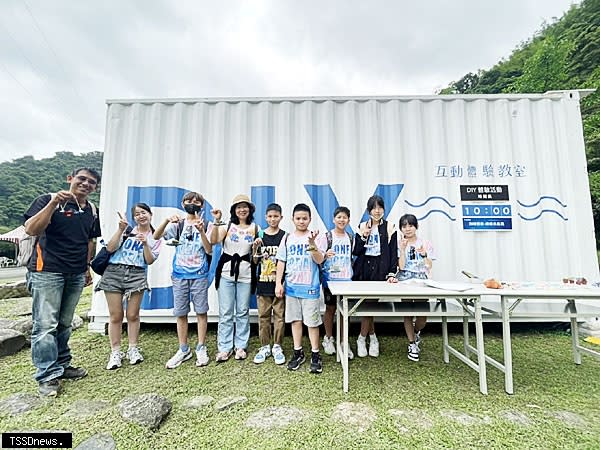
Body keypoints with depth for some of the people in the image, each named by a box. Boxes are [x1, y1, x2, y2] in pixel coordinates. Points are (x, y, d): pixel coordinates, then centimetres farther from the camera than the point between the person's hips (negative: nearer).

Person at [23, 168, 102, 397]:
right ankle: (47, 376, 7)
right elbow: (31, 229, -17)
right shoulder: (48, 200, -5)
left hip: (76, 275, 5)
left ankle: (62, 365, 26)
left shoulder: (92, 210, 10)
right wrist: (53, 203, -24)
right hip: (47, 272, -5)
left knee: (64, 324, 14)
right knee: (46, 325, -2)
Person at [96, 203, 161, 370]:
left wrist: (145, 244, -14)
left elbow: (150, 261, 0)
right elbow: (110, 248, -2)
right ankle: (115, 352, 17)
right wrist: (120, 229, -11)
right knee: (115, 316, 4)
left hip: (137, 275, 0)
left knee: (133, 315, 3)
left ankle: (133, 349, 20)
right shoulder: (127, 230, 8)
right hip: (114, 272, 0)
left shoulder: (155, 237, 9)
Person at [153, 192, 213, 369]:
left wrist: (201, 231, -22)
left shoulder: (205, 225, 1)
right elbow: (156, 236, -5)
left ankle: (201, 348, 16)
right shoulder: (177, 224, 7)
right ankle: (183, 350, 22)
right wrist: (167, 220, -21)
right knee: (180, 313, 8)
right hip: (179, 275, 2)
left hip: (199, 275, -2)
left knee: (201, 311, 2)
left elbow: (209, 250, -8)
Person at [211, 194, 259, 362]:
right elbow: (213, 241, -15)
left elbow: (255, 255, 7)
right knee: (225, 313, 5)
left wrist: (256, 247, -14)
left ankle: (241, 346, 23)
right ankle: (225, 347, 18)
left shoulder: (255, 228, 6)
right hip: (226, 273, 0)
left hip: (245, 275, 1)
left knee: (242, 312, 9)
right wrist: (217, 221, -21)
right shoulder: (227, 226, 2)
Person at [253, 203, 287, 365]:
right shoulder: (260, 236, 3)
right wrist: (255, 248, -13)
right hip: (263, 282, 2)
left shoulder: (285, 236, -1)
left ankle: (277, 347, 23)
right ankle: (264, 347, 26)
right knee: (263, 316, 10)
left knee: (279, 315, 7)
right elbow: (255, 261, 6)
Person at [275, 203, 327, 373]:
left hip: (310, 287, -3)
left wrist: (312, 244, -27)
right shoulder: (287, 239, 5)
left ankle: (315, 355, 20)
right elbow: (281, 262, 7)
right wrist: (278, 283, 3)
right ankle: (298, 353, 29)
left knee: (312, 321, 3)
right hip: (291, 287, 4)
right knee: (295, 320, 13)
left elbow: (319, 260, -13)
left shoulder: (316, 238, -4)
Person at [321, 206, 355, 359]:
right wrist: (325, 255, -28)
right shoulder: (328, 236, -5)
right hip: (330, 278, -3)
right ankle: (328, 338, 27)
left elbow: (352, 257, 14)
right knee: (330, 308, 8)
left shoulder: (350, 237, 6)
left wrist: (353, 275, 10)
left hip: (346, 278, 3)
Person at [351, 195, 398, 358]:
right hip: (363, 270, 2)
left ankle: (362, 339, 11)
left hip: (380, 271, -2)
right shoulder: (362, 227, 8)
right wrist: (364, 236, -10)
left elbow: (393, 252, 0)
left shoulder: (389, 227, 3)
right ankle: (372, 337, 22)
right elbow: (356, 252, 3)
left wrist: (392, 273, -8)